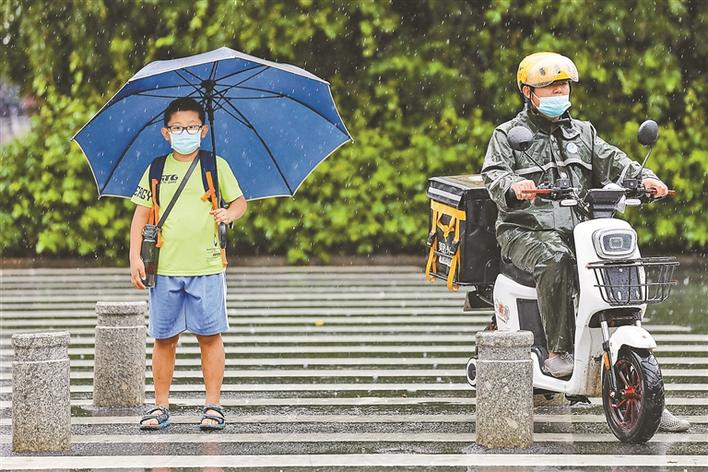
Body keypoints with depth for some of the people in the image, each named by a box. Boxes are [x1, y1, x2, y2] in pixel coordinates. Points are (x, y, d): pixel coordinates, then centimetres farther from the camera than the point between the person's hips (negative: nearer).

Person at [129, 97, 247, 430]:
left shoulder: (216, 166, 6)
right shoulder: (156, 170, 8)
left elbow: (239, 201, 12)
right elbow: (141, 214, 10)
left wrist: (230, 213, -12)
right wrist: (135, 257, 1)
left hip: (206, 266, -1)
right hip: (165, 268, 1)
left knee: (209, 335, 0)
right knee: (164, 338, 4)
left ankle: (213, 406, 6)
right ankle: (160, 407, 11)